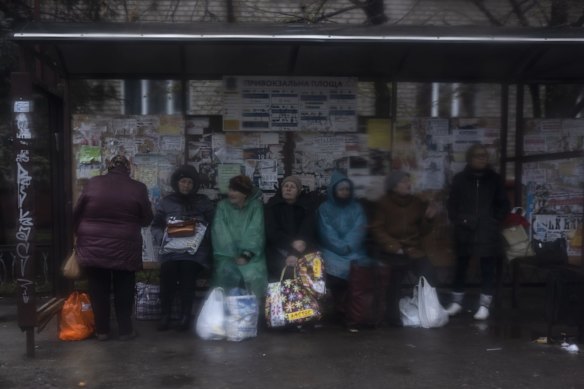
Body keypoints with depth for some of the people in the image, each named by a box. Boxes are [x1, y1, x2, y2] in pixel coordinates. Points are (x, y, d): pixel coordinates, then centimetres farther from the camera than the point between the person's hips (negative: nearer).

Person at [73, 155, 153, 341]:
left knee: (98, 290, 12)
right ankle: (125, 330, 18)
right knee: (123, 291, 12)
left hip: (93, 248, 1)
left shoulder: (93, 183, -1)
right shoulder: (138, 188, -4)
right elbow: (147, 219, 3)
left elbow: (76, 213, 5)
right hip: (124, 249, -1)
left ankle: (101, 330, 20)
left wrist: (79, 234, 19)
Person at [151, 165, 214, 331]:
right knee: (167, 272, -22)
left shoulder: (204, 202, 13)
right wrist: (164, 237, -7)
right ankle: (165, 315, -7)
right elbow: (156, 226, 13)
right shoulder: (166, 202, 16)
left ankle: (186, 316, -7)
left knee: (188, 272, -23)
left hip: (195, 250, -1)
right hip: (171, 249, 1)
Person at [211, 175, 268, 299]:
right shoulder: (222, 206, 7)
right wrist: (233, 256, -14)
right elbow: (220, 233, -3)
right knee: (228, 274, -25)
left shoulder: (256, 206, 4)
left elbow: (256, 232, -6)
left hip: (250, 255, -1)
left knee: (253, 276, -26)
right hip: (227, 255, 1)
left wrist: (246, 255, -18)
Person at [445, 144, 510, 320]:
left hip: (488, 232, 0)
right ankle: (456, 302, 21)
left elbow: (504, 204, 9)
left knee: (488, 269, 2)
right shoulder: (459, 178, 2)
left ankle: (484, 305, 12)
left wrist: (494, 221, -3)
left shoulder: (494, 178, 4)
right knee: (461, 267, 8)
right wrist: (458, 221, -5)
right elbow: (452, 204, 7)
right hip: (465, 231, 0)